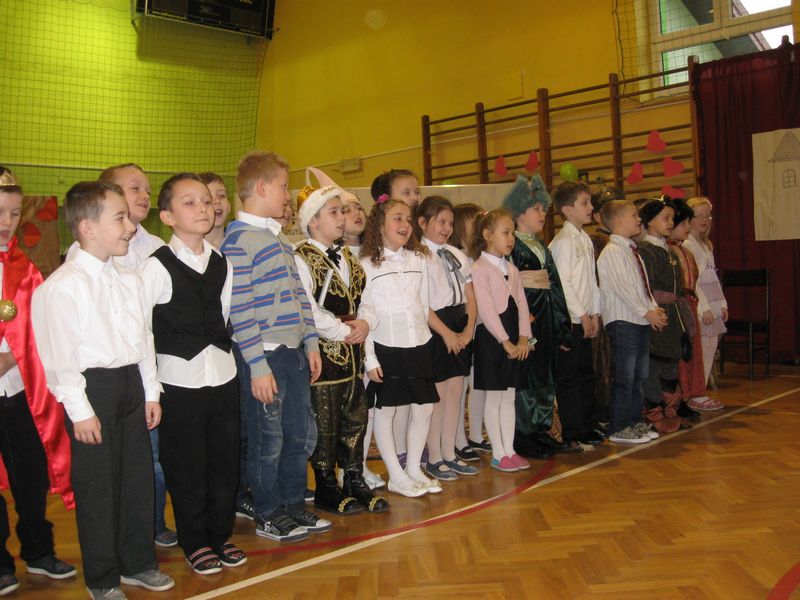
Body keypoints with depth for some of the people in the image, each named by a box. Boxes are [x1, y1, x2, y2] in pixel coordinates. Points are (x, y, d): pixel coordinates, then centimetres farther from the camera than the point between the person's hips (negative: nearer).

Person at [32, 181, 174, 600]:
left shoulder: (128, 279, 8)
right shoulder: (62, 286, -15)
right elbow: (59, 355, -15)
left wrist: (151, 392, 12)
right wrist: (80, 410, -15)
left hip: (131, 382, 7)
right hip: (93, 387, -7)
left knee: (138, 475, 15)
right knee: (97, 485, 5)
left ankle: (137, 563, 34)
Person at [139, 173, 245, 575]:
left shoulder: (221, 263, 7)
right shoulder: (157, 266, -11)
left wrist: (222, 351, 7)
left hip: (223, 373, 5)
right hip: (179, 379, -5)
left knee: (225, 462, 12)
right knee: (186, 467, 7)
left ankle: (220, 535, 31)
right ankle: (195, 543, 25)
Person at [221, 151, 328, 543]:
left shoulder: (280, 238, 14)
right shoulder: (238, 239, -13)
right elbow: (239, 309, -18)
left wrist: (311, 343, 13)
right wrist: (258, 366, -19)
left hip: (295, 353, 9)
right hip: (265, 356, -8)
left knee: (302, 434, 15)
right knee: (268, 440, 5)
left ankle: (293, 505, 32)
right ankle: (268, 516, 22)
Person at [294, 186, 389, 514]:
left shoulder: (348, 258, 16)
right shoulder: (302, 259, -10)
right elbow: (308, 311, -19)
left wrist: (365, 322, -4)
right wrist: (343, 331, -15)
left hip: (352, 351, 8)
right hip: (322, 352, -8)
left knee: (355, 418, 13)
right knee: (324, 423, 2)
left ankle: (355, 482, 26)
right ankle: (326, 489, 17)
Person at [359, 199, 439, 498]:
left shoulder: (418, 260, 9)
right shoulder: (367, 264, -5)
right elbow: (363, 314, -8)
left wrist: (421, 335, 13)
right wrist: (369, 358, -11)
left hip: (418, 345, 5)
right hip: (385, 347, -5)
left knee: (424, 409, 7)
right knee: (386, 411, 3)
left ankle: (414, 469, 23)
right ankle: (396, 476, 15)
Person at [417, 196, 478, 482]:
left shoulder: (457, 255, 14)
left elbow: (470, 295, 12)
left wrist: (468, 329, -1)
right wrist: (446, 333, -14)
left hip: (460, 330, 7)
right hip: (434, 328, -7)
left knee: (455, 392, 10)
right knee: (438, 394, -1)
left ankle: (449, 454, 21)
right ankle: (434, 458, 12)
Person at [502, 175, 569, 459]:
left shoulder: (542, 247, 17)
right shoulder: (510, 246, -8)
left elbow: (555, 286, 16)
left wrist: (560, 325, 13)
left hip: (546, 318, 8)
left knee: (546, 375, 12)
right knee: (524, 375, -3)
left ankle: (541, 430, 22)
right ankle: (522, 435, 7)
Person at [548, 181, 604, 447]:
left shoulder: (586, 239, 14)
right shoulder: (563, 241, -13)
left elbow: (592, 280, 16)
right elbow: (563, 284, -17)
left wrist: (595, 313, 10)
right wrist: (582, 315, -13)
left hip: (585, 319, 9)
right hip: (569, 320, -9)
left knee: (586, 373, 16)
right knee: (569, 377, -1)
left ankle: (586, 426, 27)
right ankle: (572, 433, 7)